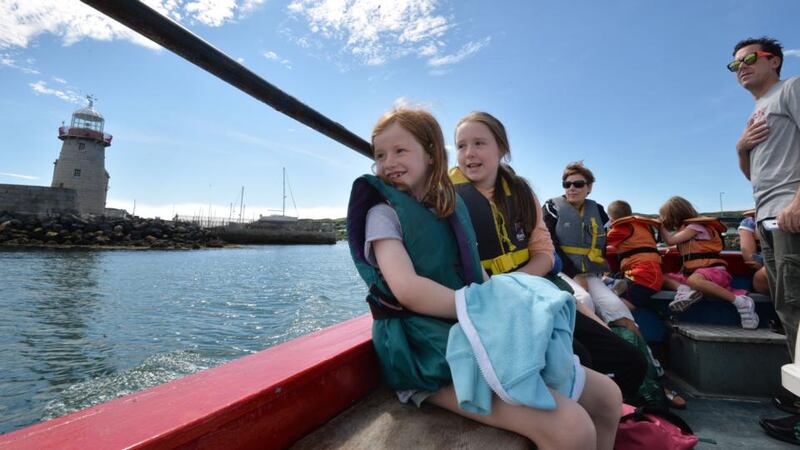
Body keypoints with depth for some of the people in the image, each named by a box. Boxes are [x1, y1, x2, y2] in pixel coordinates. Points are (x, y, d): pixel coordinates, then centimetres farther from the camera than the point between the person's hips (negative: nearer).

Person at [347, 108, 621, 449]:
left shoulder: (451, 207, 15)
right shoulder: (383, 213, -4)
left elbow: (477, 277, 15)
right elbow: (407, 289, -20)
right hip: (429, 354, -7)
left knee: (607, 396, 6)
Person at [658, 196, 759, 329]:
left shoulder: (695, 226, -8)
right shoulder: (686, 228, 20)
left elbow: (670, 241, -14)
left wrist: (662, 226, 1)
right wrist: (662, 227, 16)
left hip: (712, 270, -9)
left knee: (694, 280, -42)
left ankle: (741, 302, -30)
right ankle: (686, 290, -35)